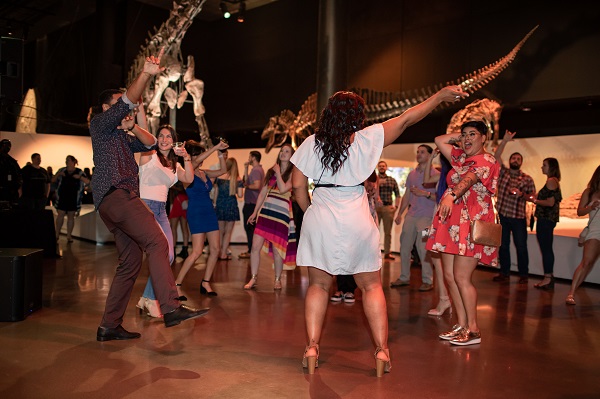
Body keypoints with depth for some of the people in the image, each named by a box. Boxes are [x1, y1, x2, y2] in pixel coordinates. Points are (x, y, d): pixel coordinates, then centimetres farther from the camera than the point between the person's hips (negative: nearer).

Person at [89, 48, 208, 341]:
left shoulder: (122, 136, 32)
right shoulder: (100, 123, 8)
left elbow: (149, 143, 21)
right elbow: (127, 101, -8)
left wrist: (131, 126, 6)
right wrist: (146, 74, -17)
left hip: (114, 202, 9)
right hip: (116, 194, -9)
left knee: (131, 262, 6)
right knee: (157, 243, -22)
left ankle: (109, 326, 9)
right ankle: (171, 309, -31)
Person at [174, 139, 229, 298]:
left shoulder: (204, 173, 12)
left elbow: (223, 170, 15)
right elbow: (197, 161, -25)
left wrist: (220, 153, 3)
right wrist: (216, 147, -22)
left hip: (209, 212, 7)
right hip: (196, 213, -7)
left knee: (215, 249, 3)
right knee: (197, 251, -14)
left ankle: (205, 283, 14)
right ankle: (177, 284, -4)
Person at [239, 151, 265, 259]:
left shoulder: (256, 170, -14)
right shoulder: (258, 169, 17)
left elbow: (257, 185, -26)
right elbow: (247, 181, 18)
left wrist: (246, 185, -11)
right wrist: (246, 169, 13)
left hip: (251, 203, -11)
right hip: (252, 202, 11)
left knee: (249, 227, -6)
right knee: (251, 227, 15)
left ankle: (251, 252, -2)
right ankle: (251, 250, 22)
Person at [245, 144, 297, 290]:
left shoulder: (292, 174, 2)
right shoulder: (270, 171, 16)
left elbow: (283, 189, -16)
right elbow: (262, 193, 17)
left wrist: (278, 172, -5)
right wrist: (255, 212, 14)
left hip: (281, 213, -4)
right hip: (265, 211, 4)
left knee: (276, 248, 0)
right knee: (255, 246, -3)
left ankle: (277, 279, 18)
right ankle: (253, 278, 8)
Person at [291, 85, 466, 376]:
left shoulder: (311, 143, 2)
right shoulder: (366, 139, -2)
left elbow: (298, 185, 1)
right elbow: (406, 119, 5)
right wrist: (441, 95, 13)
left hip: (319, 219, 1)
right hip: (356, 222, -1)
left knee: (318, 285, 11)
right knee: (371, 286, 11)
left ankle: (312, 347, 5)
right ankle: (382, 350, 12)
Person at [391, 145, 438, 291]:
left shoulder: (435, 174, -3)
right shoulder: (412, 173, 15)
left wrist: (425, 194, -20)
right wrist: (400, 213, 14)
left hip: (426, 217, -6)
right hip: (411, 215, 6)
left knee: (423, 248, -7)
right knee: (404, 246, 6)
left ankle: (427, 281, 3)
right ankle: (404, 277, 17)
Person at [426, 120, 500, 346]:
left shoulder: (487, 160, -5)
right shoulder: (460, 157, 19)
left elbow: (469, 179, -25)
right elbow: (439, 140, 26)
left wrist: (451, 195, -42)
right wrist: (460, 135, 19)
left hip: (472, 223, -8)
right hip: (452, 222, 8)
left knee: (461, 277, -10)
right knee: (449, 275, 5)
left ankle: (473, 330, 1)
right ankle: (462, 326, 15)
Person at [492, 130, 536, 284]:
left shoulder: (527, 179, 3)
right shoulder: (502, 172, 7)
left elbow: (533, 195, 3)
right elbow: (496, 156, -4)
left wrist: (522, 194, -16)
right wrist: (505, 141, -13)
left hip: (519, 217, -2)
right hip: (502, 215, 2)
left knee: (521, 247, 2)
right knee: (503, 245, 9)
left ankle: (523, 274, 13)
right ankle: (504, 272, 20)